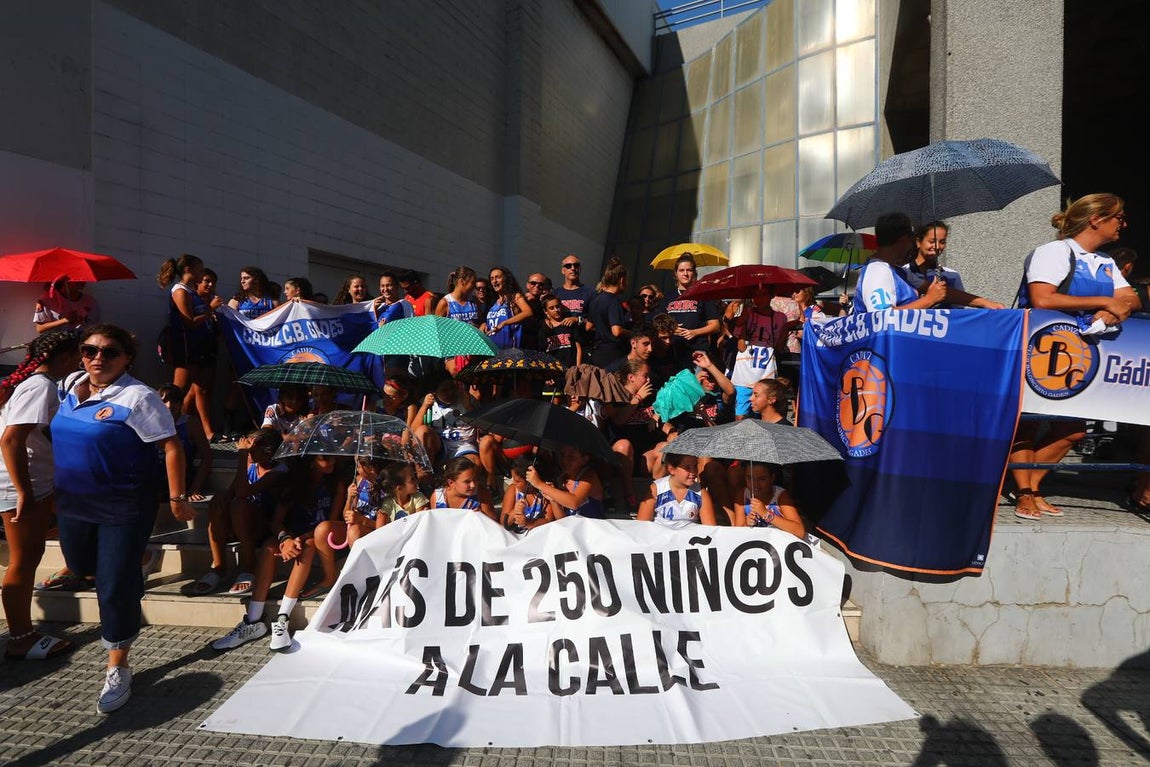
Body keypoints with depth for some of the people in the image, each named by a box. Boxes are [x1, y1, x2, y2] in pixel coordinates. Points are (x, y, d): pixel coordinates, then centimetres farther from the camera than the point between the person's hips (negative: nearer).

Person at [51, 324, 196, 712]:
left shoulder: (138, 397, -19)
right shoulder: (71, 386, 3)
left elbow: (171, 447, -19)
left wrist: (177, 498, -18)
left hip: (124, 508, -7)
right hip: (72, 502, 7)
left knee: (115, 586, -2)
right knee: (80, 566, 27)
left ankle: (117, 670, 13)